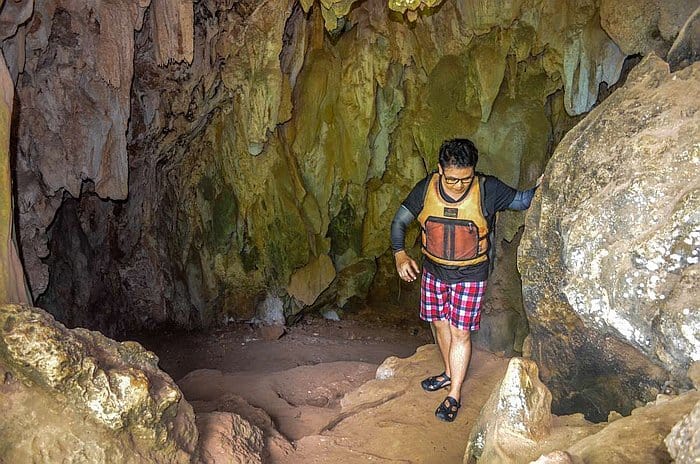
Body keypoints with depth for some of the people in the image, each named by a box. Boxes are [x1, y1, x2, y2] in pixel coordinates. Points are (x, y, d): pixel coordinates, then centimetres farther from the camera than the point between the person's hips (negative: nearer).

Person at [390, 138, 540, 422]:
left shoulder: (488, 190, -17)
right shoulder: (426, 189, -12)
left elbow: (523, 200, -6)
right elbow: (399, 221, -4)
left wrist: (541, 187, -26)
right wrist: (400, 254, -18)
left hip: (470, 275, -3)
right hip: (433, 270, 3)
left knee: (460, 333, 0)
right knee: (440, 324, 17)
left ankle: (454, 395, 15)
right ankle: (450, 373, 41)